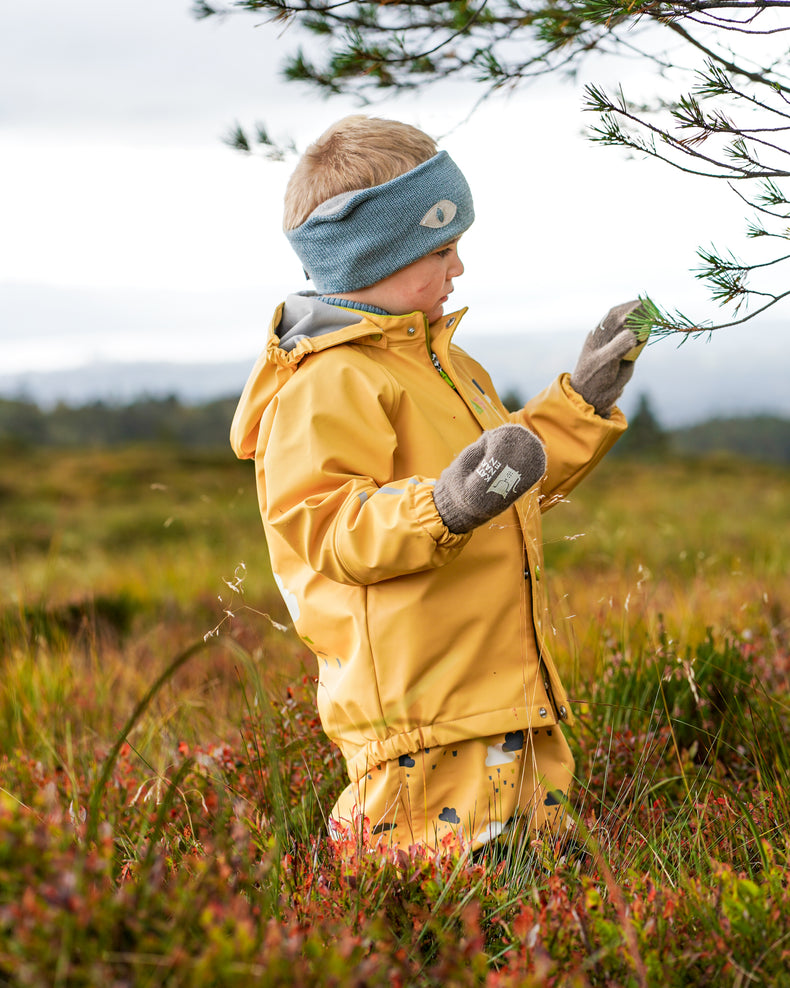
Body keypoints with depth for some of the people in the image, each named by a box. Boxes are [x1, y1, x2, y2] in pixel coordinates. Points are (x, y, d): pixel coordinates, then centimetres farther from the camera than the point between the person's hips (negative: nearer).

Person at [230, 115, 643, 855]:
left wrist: (580, 402, 23)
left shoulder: (438, 362, 19)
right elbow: (324, 529, -22)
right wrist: (443, 510, -35)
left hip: (504, 684, 10)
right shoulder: (326, 384, -13)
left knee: (539, 830, 16)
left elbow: (521, 483, 30)